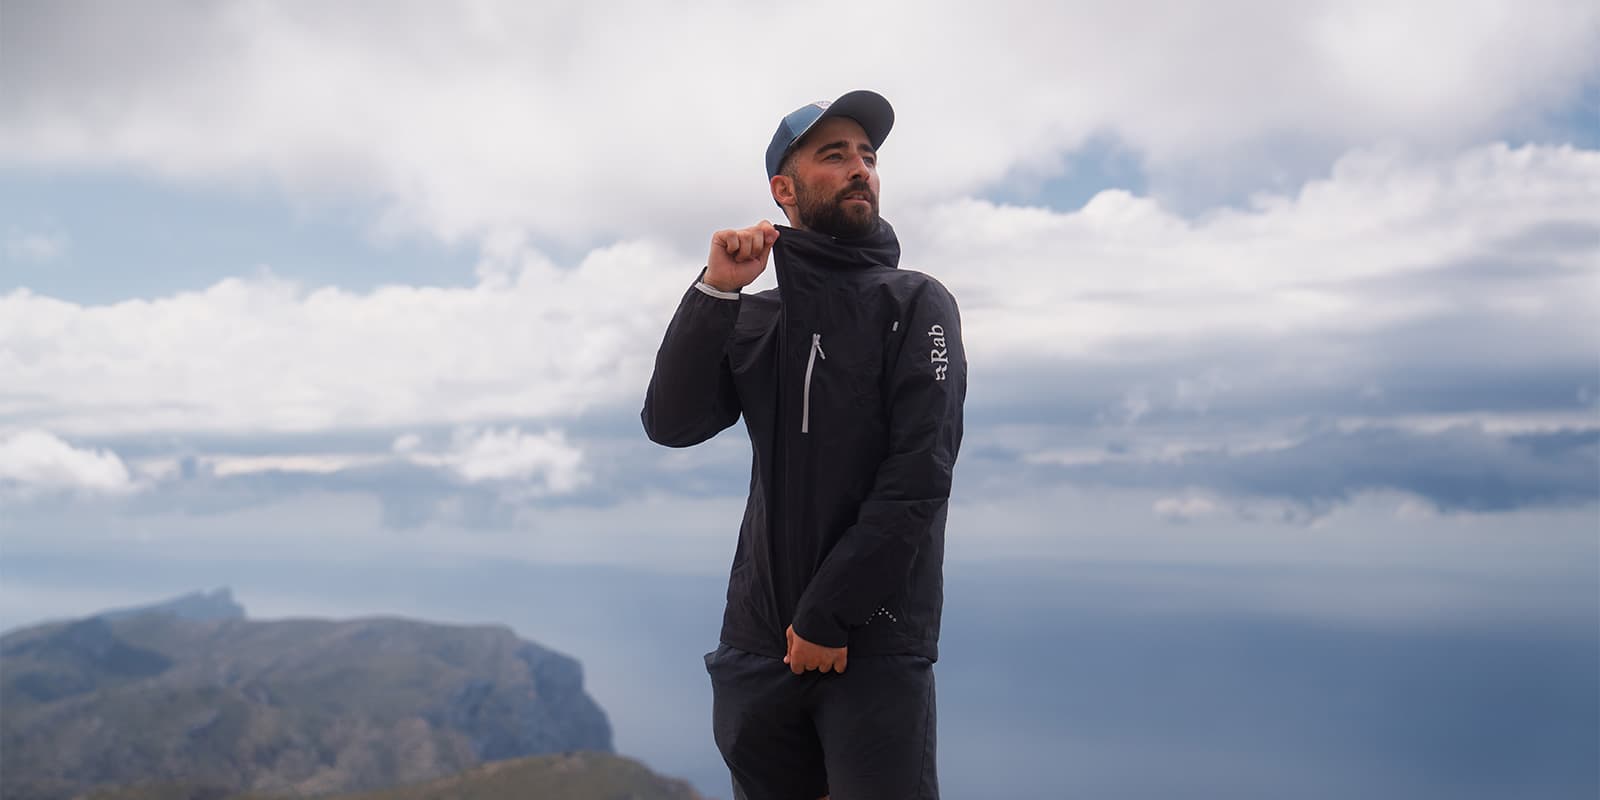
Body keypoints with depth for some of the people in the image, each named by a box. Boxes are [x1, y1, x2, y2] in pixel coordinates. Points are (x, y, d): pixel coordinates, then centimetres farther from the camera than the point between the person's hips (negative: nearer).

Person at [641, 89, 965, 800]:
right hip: (760, 638, 4)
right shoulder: (755, 319, 12)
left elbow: (919, 476, -10)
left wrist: (828, 615, -14)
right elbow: (670, 424, -1)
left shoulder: (916, 304, 0)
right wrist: (715, 290, -10)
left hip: (875, 643, -4)